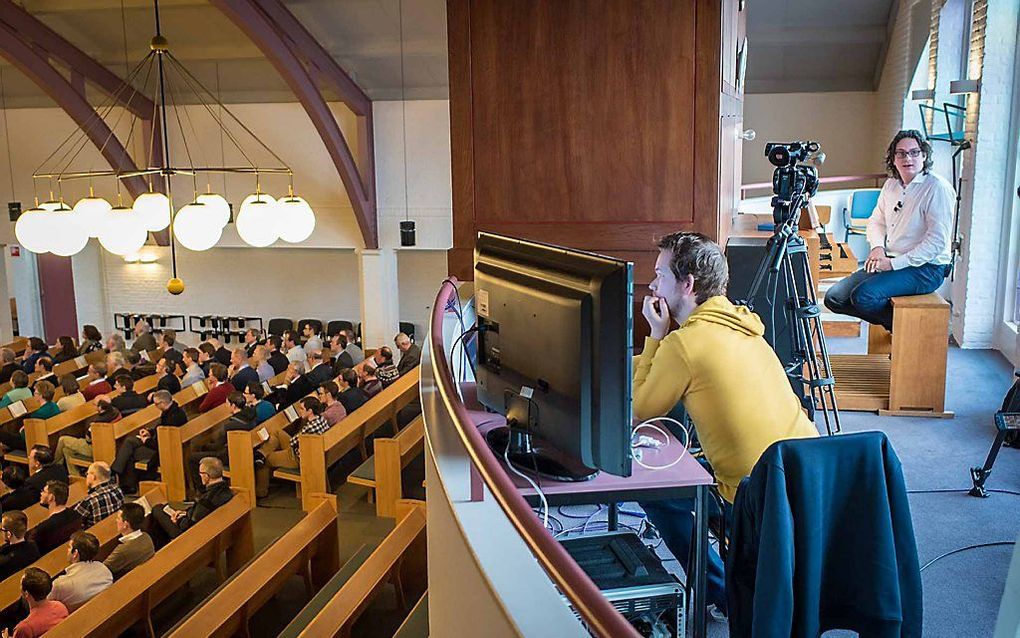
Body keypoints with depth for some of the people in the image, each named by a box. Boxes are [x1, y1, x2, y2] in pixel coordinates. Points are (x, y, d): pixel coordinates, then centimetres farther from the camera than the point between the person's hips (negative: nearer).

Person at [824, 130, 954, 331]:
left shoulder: (937, 187, -12)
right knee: (834, 298, -6)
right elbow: (876, 222, 24)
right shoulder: (891, 184, 12)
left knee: (864, 296, -30)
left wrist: (894, 263, -20)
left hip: (926, 268, -8)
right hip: (890, 262, 8)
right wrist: (877, 247, 1)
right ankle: (893, 321, 5)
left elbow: (937, 241, -18)